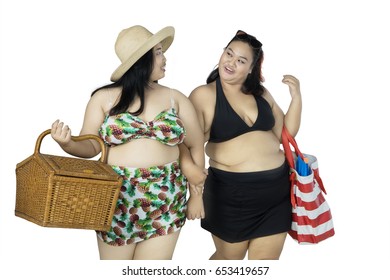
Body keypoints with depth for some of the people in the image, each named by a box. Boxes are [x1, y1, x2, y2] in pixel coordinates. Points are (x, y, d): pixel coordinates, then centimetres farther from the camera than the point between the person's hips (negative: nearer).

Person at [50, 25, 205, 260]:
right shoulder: (105, 98, 1)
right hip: (116, 202, 0)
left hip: (165, 204, 1)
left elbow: (196, 147, 8)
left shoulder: (176, 99, 3)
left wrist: (196, 194, 8)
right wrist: (67, 144, -20)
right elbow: (91, 147, 2)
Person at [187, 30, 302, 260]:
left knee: (266, 260, 15)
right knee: (229, 258, 15)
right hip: (232, 191, -4)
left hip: (277, 188, 5)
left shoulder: (261, 93, 6)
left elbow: (285, 133, 12)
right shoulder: (204, 95, -8)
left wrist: (296, 97, 0)